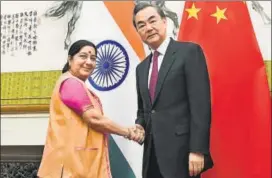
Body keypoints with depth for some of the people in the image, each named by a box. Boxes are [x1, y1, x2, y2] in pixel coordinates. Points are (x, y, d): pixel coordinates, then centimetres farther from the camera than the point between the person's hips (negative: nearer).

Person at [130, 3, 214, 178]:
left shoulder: (189, 51, -4)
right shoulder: (141, 68, 17)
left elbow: (201, 103, -12)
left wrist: (197, 150, -19)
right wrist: (139, 126, 2)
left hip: (181, 152, -6)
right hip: (152, 154, 7)